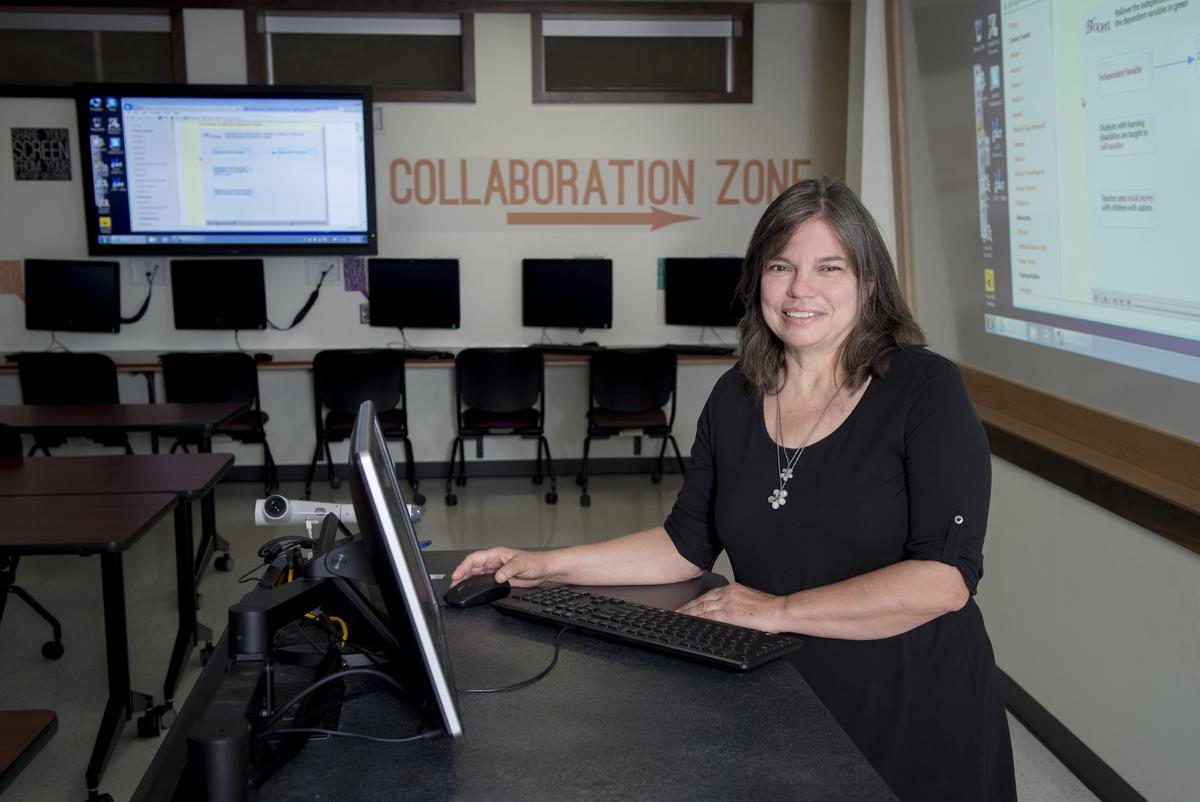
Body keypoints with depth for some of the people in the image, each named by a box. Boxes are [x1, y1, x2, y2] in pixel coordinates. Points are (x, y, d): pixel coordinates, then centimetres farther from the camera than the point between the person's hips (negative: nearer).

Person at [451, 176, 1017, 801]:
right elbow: (688, 543, 6)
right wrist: (546, 566, -2)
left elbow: (944, 578, -20)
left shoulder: (925, 390, -13)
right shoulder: (734, 398, 3)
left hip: (914, 718, -4)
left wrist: (780, 609, -21)